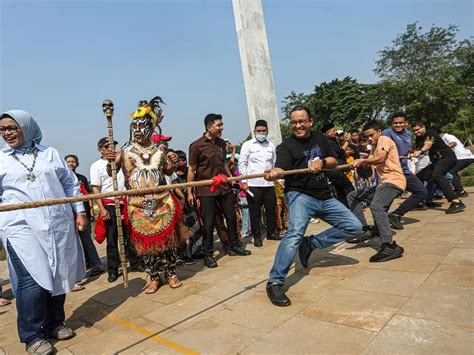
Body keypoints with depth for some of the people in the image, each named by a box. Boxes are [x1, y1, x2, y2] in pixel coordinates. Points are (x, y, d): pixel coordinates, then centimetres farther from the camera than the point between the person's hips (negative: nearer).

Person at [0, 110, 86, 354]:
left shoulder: (50, 153, 11)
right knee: (32, 279, -7)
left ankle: (55, 322, 27)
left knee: (59, 275, 9)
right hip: (22, 229, -2)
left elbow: (70, 184, 13)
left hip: (58, 226, 3)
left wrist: (79, 211, 7)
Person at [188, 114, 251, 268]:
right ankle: (208, 255, 14)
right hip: (206, 190, -6)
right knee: (209, 222, -1)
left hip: (224, 187, 6)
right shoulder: (197, 145, -11)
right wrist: (190, 192, -10)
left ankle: (234, 246, 31)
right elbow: (191, 170, -9)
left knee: (231, 217, 13)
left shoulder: (221, 143, 8)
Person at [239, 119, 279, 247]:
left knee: (271, 209, 9)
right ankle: (257, 237, 14)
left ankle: (271, 232, 27)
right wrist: (243, 181, -9)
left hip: (269, 183, 4)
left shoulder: (271, 145, 13)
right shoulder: (247, 145, 1)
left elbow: (275, 163, 18)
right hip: (253, 184, -4)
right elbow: (242, 163, -1)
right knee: (255, 211, 2)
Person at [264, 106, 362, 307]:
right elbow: (281, 169, -24)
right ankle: (275, 283, -24)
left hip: (324, 197, 7)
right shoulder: (286, 146, -8)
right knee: (295, 232, -30)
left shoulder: (320, 138, 11)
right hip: (300, 195, -7)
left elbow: (334, 161, 13)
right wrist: (273, 173, -49)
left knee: (354, 226, 6)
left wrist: (322, 162, -10)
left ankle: (310, 244, 12)